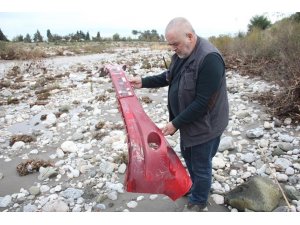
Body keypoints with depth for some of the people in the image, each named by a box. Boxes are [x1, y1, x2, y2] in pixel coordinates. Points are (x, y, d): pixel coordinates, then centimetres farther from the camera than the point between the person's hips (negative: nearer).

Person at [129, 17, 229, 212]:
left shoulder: (209, 59, -29)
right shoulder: (182, 53, 0)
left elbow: (202, 103, -29)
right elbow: (169, 77, 15)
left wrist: (175, 123, -23)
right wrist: (144, 82, 5)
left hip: (204, 124, -8)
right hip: (188, 121, 9)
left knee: (201, 165, 10)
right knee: (188, 156, 25)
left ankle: (198, 203, 34)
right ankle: (197, 187, 51)